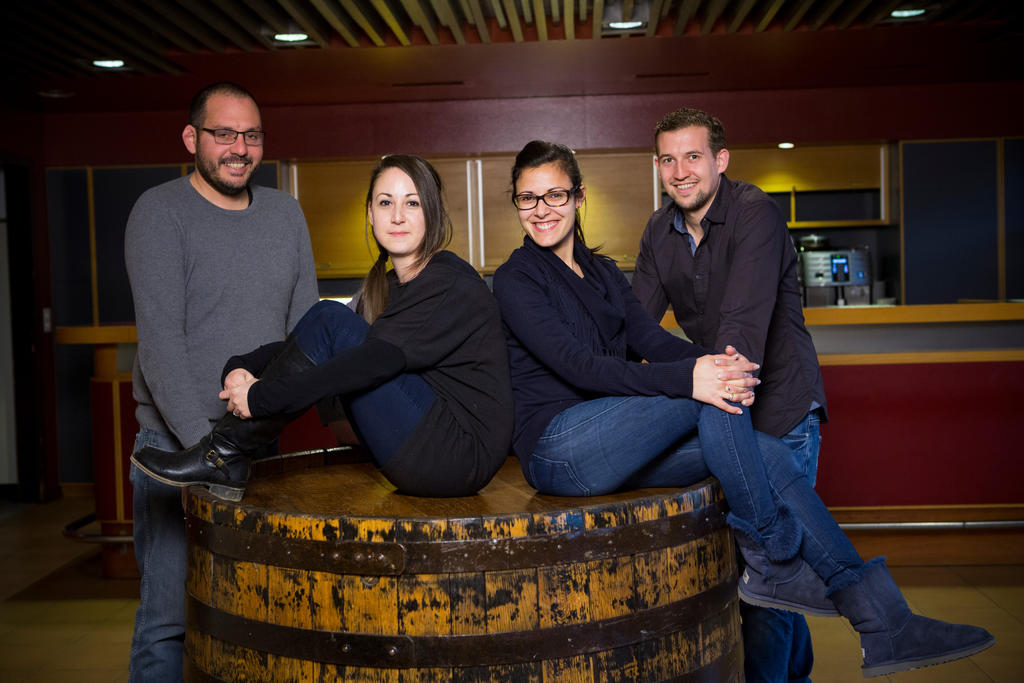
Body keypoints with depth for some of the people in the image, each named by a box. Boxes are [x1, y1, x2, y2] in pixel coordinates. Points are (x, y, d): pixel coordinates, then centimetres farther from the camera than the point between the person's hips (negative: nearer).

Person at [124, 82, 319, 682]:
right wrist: (202, 445, -20)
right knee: (170, 615, -1)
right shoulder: (161, 212, -6)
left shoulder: (285, 213, 10)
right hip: (177, 441, -4)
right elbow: (161, 341, -14)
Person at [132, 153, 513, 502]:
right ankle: (227, 466, -3)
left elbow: (377, 361, -24)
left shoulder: (453, 284, -13)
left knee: (331, 320, -16)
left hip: (464, 454, -8)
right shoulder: (386, 285, 15)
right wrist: (242, 369, -9)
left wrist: (260, 397, -22)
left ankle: (223, 457, -10)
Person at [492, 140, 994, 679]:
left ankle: (883, 624, -8)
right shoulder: (516, 278, -3)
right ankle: (775, 562, -11)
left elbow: (649, 337, 6)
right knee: (712, 396, -24)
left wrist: (706, 361, -17)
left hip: (612, 447, 7)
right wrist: (687, 379, -28)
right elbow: (575, 364, -17)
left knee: (767, 454, -9)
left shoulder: (601, 271, 19)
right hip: (556, 448, -6)